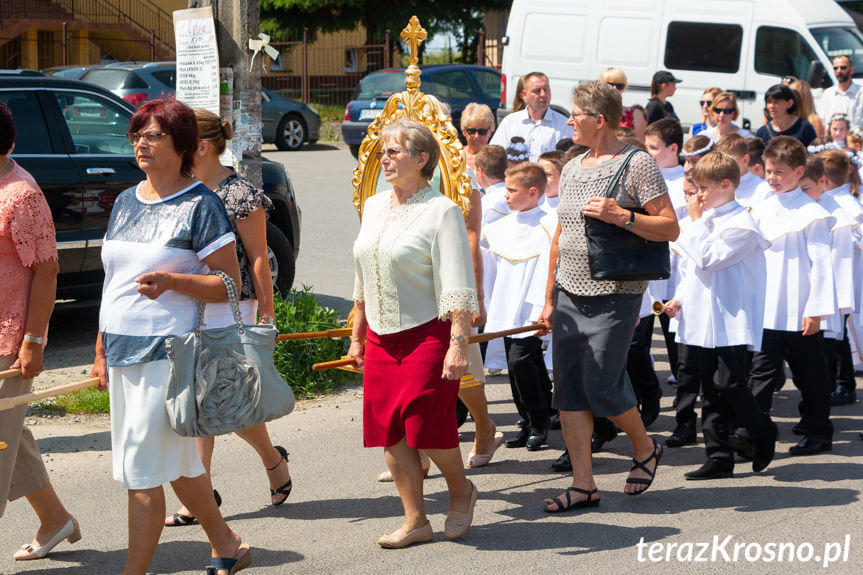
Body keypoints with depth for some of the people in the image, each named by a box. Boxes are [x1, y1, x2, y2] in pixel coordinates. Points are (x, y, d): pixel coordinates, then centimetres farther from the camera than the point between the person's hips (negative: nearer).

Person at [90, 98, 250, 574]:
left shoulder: (200, 205, -8)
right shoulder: (125, 202, 14)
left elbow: (230, 283, -10)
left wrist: (171, 280, -25)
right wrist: (101, 351, 16)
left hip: (168, 351, -7)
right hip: (123, 351, 7)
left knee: (141, 470, -8)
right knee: (176, 463, 16)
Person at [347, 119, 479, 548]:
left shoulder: (441, 211, -9)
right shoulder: (374, 206, 12)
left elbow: (458, 287, -14)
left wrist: (458, 343, -21)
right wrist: (357, 335, 20)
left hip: (427, 335, -7)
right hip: (381, 337, 7)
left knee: (427, 428, -7)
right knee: (389, 432, 4)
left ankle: (461, 491, 22)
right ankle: (415, 521, 14)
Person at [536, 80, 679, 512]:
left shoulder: (637, 164, -7)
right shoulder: (571, 169, 14)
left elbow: (670, 228, -10)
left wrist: (621, 216, -23)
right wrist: (549, 299, 17)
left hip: (614, 295, -7)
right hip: (569, 294, 7)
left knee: (601, 387, -6)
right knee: (568, 389, 2)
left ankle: (645, 448, 22)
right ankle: (583, 485, 8)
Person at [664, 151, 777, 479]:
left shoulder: (741, 224, -11)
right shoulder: (706, 218, 15)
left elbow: (707, 259, -20)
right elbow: (689, 267, 24)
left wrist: (695, 221, -11)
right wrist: (680, 297, 10)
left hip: (731, 323, -8)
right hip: (701, 319, 8)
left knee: (729, 384, -10)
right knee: (710, 391, 7)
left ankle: (764, 434, 15)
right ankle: (719, 458, 12)